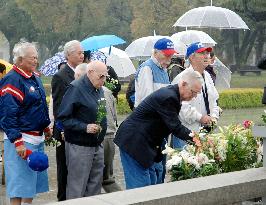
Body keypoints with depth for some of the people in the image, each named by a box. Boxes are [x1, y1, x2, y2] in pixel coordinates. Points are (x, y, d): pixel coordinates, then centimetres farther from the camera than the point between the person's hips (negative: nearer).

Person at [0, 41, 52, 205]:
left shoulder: (35, 77, 12)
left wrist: (46, 127, 26)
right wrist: (17, 141, -24)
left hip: (38, 138, 9)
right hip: (22, 139, -9)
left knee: (33, 182, 16)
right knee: (20, 186, -5)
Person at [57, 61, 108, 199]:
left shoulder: (99, 89, 12)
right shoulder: (76, 88, -14)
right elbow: (63, 118, -18)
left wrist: (102, 128, 13)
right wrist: (85, 127, -24)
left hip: (97, 145, 8)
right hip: (80, 146, -8)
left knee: (95, 185, 14)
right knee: (77, 188, -1)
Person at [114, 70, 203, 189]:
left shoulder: (171, 94, 9)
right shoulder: (168, 97, -23)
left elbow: (174, 125, 12)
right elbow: (175, 127, -22)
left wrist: (192, 135, -1)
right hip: (133, 142, -11)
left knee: (151, 182, 13)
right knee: (140, 185, -9)